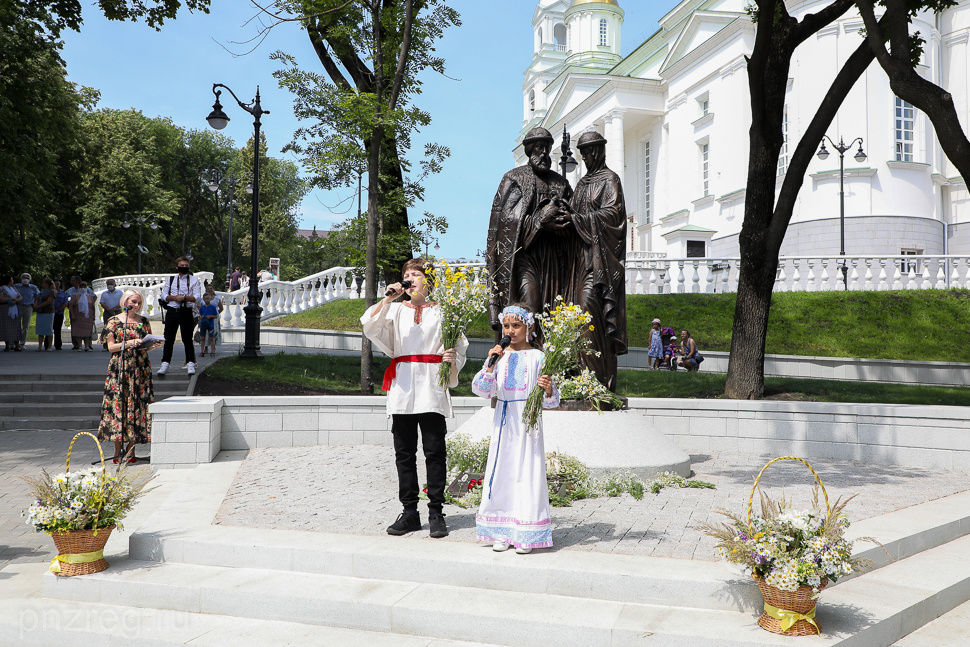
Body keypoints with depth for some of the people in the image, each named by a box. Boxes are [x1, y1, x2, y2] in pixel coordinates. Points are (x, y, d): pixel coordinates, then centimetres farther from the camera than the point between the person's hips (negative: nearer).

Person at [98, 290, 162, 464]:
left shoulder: (143, 321, 12)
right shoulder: (114, 321, 4)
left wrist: (154, 345, -7)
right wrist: (128, 343, -16)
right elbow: (111, 346, -2)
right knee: (118, 403, -5)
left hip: (140, 368, 3)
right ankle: (118, 450, 1)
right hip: (120, 368, -3)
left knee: (138, 403, -2)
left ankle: (131, 448, 4)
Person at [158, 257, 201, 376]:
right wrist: (174, 297, -10)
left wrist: (184, 297, -17)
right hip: (172, 311, 2)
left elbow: (198, 297, -4)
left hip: (186, 312, -2)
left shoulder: (194, 280, 5)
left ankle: (190, 363, 7)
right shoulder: (170, 279, 13)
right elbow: (163, 295, 7)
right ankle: (165, 364, 6)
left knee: (187, 339, 1)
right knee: (169, 339, 2)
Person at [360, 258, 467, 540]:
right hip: (402, 390, 2)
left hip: (432, 391, -2)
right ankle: (409, 512, 13)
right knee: (404, 453, 5)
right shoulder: (396, 310, 14)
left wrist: (453, 359, -14)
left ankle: (436, 513, 5)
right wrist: (388, 298, -8)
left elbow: (459, 346, 7)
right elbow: (369, 325, -2)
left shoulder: (442, 312, 10)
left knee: (434, 452, -3)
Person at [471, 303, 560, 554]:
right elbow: (482, 390, -2)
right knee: (502, 473, 5)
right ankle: (503, 532, 16)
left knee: (527, 473, -2)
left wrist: (549, 390, -23)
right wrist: (490, 365, -15)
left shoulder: (537, 357, -1)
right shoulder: (499, 356, 6)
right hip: (504, 422, 3)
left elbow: (551, 401, -1)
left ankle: (526, 534, 9)